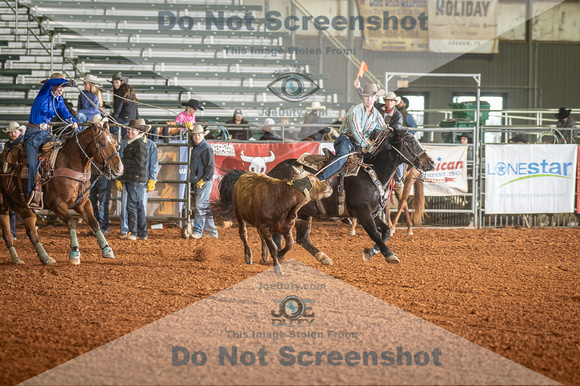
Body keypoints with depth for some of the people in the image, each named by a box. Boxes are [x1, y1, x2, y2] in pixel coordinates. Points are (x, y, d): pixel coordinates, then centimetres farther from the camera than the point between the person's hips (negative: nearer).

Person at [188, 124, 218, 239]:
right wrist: (192, 182, 20)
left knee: (201, 206, -10)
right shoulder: (195, 148, 17)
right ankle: (211, 231, 17)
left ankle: (197, 231, -9)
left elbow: (210, 167, -17)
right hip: (196, 182, 10)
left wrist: (203, 180, -19)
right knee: (205, 207, 12)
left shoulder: (206, 149, -12)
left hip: (204, 182, -10)